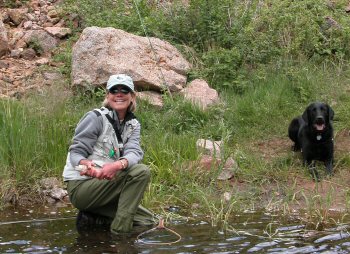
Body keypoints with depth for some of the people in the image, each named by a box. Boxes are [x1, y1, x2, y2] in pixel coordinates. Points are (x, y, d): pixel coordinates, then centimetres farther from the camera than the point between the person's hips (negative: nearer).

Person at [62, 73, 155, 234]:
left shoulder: (133, 124, 8)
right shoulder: (95, 117, -10)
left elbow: (134, 152, -11)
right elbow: (76, 152, -14)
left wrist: (118, 165, -36)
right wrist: (86, 165, -39)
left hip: (104, 187, 7)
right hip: (80, 187, -7)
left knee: (147, 221, 3)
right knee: (141, 172, -24)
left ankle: (91, 218, 7)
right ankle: (119, 231, -19)